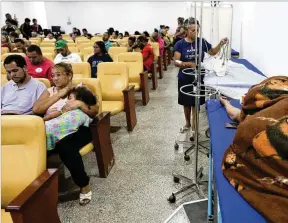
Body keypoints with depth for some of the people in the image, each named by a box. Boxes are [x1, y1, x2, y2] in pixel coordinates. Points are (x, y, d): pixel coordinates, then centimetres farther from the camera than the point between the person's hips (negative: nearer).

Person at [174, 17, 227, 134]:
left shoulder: (202, 42, -3)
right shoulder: (180, 44, -10)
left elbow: (213, 52, 11)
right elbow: (176, 62, -15)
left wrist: (220, 44, -7)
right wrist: (189, 64, -30)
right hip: (185, 79, 0)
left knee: (195, 103, 7)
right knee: (186, 102, 15)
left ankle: (194, 127, 21)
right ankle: (187, 123, 36)